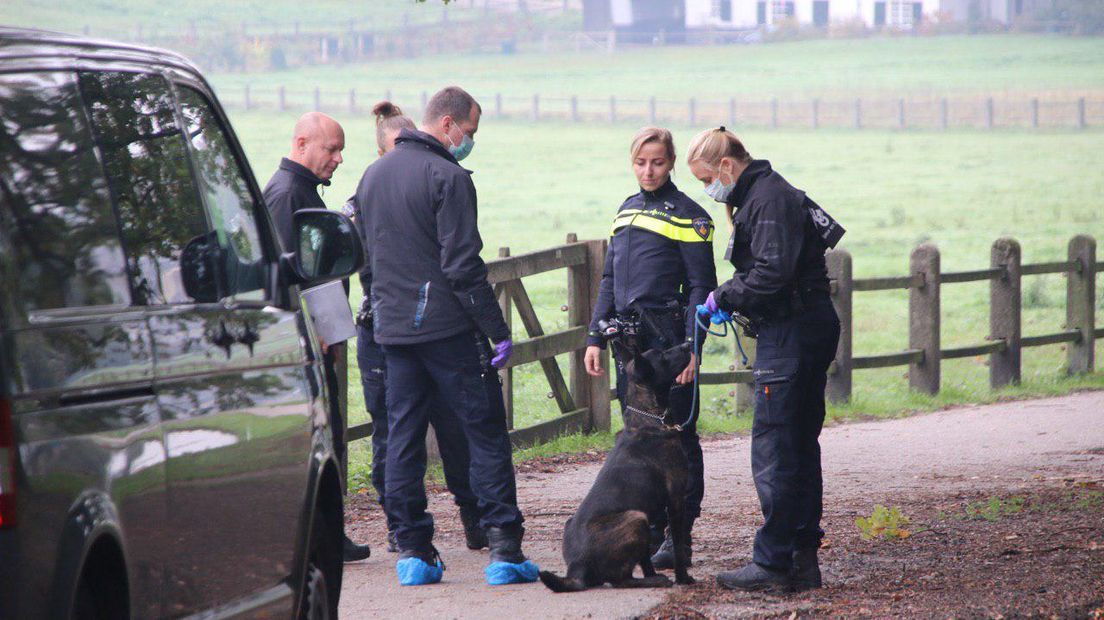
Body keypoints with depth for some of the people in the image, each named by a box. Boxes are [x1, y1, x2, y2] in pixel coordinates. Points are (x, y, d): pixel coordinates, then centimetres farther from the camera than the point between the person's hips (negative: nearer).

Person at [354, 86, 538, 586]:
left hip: (392, 329, 7)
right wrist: (498, 331, -13)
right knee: (486, 434, -1)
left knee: (402, 437, 8)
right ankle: (503, 549, -5)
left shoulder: (373, 176, 14)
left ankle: (413, 551, 7)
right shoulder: (447, 178, -12)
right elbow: (463, 265, -16)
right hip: (447, 328, -7)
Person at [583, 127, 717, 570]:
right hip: (629, 339, 7)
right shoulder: (627, 212, 16)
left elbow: (701, 287, -8)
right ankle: (649, 529, 15)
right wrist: (596, 337, 12)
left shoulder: (687, 215, -5)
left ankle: (680, 537, 0)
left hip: (669, 339, -7)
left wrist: (691, 347, -16)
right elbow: (609, 280, 19)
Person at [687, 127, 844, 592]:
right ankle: (803, 559, 16)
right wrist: (728, 301, 5)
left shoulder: (769, 199, -15)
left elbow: (772, 274, -24)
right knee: (800, 448, 12)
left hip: (791, 337, -11)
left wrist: (724, 296, -12)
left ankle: (772, 563, -7)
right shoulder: (762, 195, 19)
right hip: (810, 329, 11)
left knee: (773, 451, -8)